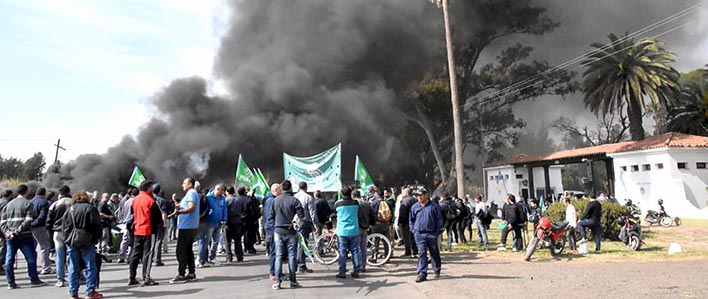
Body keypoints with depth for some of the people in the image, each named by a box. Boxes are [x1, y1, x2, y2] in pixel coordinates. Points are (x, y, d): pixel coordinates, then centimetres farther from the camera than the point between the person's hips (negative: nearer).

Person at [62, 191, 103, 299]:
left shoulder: (70, 209, 9)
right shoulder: (90, 208, -4)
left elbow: (64, 226, 8)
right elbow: (96, 225, -7)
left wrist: (68, 237, 14)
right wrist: (97, 237, 4)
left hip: (72, 241, 4)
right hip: (87, 241, -4)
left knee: (73, 268, 10)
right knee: (90, 267, 2)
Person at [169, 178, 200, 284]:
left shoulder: (191, 193, -11)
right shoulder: (192, 193, 20)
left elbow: (191, 207, -26)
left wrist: (178, 211, -36)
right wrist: (179, 205, 23)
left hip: (186, 226, -10)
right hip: (191, 226, 10)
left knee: (181, 251, -8)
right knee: (188, 250, 14)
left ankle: (181, 275, -7)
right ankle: (191, 273, 17)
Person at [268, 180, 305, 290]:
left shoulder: (275, 200, 2)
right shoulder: (294, 200, -9)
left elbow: (271, 216, 6)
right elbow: (301, 216, -11)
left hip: (278, 231, 3)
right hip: (291, 231, -3)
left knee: (278, 257, 6)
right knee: (292, 256, 4)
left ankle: (277, 282, 6)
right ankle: (293, 282, 8)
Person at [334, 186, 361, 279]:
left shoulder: (338, 204, -6)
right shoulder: (355, 203, -2)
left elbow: (333, 211, 12)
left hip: (342, 232, -1)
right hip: (354, 231, 1)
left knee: (342, 252, 4)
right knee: (355, 251, 8)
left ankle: (342, 272, 4)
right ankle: (356, 271, 12)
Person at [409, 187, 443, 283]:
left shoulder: (434, 206, -3)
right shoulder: (414, 207, 5)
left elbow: (439, 220, 0)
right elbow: (411, 220, 16)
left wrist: (438, 232, -5)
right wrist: (414, 230, 6)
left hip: (432, 234, -1)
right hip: (419, 234, 1)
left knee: (435, 253, 13)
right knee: (422, 253, -5)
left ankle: (437, 270, 30)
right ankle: (422, 273, -5)